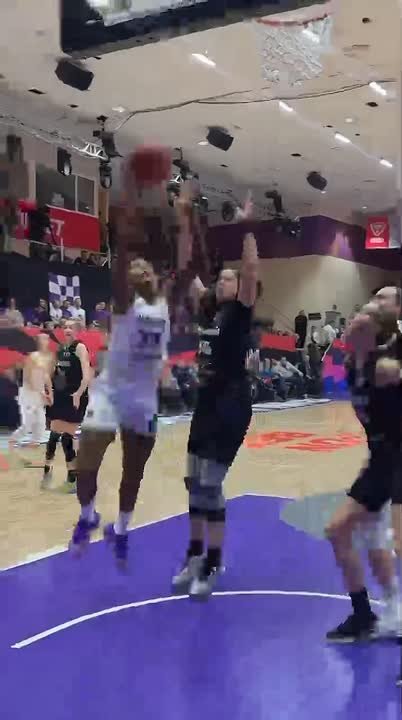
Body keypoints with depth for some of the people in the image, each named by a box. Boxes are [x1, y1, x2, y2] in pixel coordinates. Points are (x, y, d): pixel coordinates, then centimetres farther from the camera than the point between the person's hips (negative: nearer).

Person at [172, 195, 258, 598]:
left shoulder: (240, 310, -7)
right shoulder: (210, 308, 12)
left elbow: (251, 267, -21)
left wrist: (246, 227, -18)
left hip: (231, 405, -8)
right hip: (206, 403, 8)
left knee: (209, 486, -7)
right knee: (194, 484, 11)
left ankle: (212, 568, 6)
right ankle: (194, 558, 25)